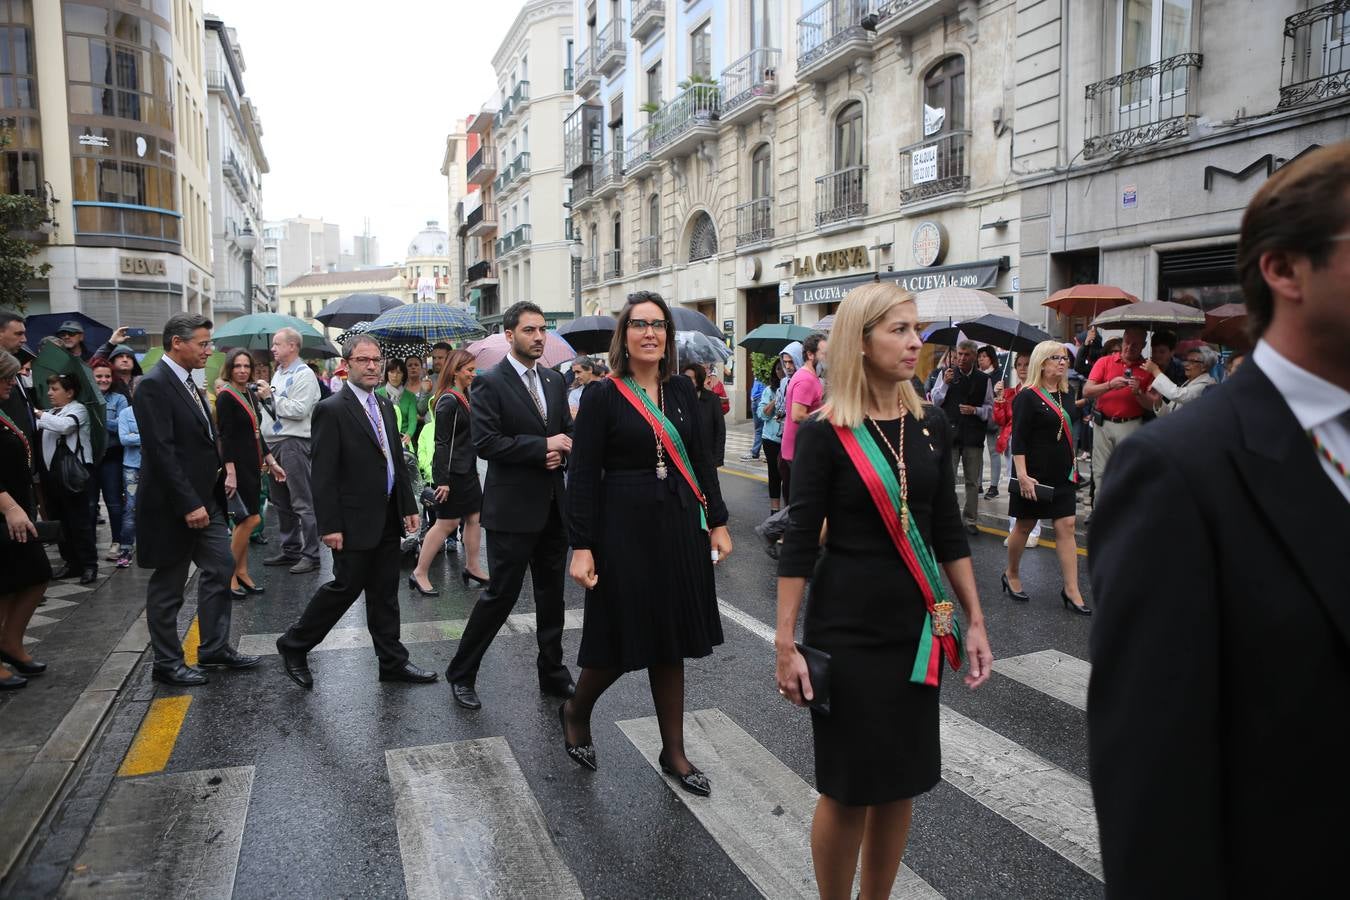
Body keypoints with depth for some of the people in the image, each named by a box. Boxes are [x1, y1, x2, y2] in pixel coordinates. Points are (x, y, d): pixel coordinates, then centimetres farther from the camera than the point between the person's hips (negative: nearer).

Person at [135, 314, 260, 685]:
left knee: (219, 570, 13)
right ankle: (167, 663, 18)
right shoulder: (154, 385, -17)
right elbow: (161, 452, -23)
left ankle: (215, 648, 25)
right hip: (175, 506, -9)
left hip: (205, 500, 9)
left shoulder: (187, 382, 11)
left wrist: (222, 467, 4)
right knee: (168, 585, 5)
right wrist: (189, 504, -24)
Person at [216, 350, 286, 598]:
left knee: (244, 520, 11)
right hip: (236, 464, -8)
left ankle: (242, 573, 17)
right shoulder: (225, 397, -11)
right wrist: (230, 472, -23)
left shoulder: (250, 395, 13)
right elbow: (225, 436, -17)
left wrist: (271, 462, 17)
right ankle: (229, 575, 1)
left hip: (253, 465, 8)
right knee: (251, 518, -10)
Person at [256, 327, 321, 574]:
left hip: (293, 442, -10)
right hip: (273, 442, 10)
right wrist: (262, 398, 8)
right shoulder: (279, 373, 19)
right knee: (281, 501, 15)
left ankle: (311, 554, -2)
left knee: (302, 502, -7)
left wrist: (271, 395, -13)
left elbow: (299, 410, -20)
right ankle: (290, 550, 25)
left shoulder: (304, 375, -9)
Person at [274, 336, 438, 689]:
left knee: (385, 593, 13)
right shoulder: (331, 409, -12)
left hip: (388, 519, 7)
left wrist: (409, 506, 11)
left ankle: (393, 662, 21)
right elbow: (323, 474, -15)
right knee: (346, 587, 3)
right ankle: (294, 645, 23)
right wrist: (330, 526, -17)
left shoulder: (385, 405, 11)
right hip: (356, 521, -7)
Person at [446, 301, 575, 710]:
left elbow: (568, 431, 14)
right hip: (513, 507, -6)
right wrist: (543, 446, -18)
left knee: (551, 593, 14)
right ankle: (461, 674, 17)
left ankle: (552, 673, 28)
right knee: (501, 594, 0)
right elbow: (485, 442, -17)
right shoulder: (490, 383, -9)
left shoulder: (555, 380, 11)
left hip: (553, 505, 7)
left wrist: (562, 450, -9)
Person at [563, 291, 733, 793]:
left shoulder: (682, 392, 6)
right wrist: (582, 547, -14)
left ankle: (673, 753, 25)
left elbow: (702, 460, 10)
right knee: (621, 639, 4)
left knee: (670, 642, 12)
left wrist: (717, 522, 6)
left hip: (680, 529, 5)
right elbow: (583, 476, -9)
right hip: (626, 530, -4)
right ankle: (576, 712, 35)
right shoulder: (603, 397, -7)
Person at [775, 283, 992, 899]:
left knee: (902, 779, 14)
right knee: (848, 787, 6)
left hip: (918, 627, 5)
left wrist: (975, 621, 8)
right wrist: (785, 642, -11)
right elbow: (800, 541, -10)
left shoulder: (931, 425, 3)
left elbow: (948, 531, 9)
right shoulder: (825, 433, -11)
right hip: (847, 629, -5)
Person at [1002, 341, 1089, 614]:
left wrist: (1073, 464, 18)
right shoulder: (1027, 397, -11)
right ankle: (1011, 574, 28)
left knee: (1066, 526, 2)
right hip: (1035, 474, -6)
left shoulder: (1067, 395, 10)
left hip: (1063, 474, 6)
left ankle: (1071, 591, 4)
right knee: (1025, 525, 7)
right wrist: (1022, 475, -22)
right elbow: (1018, 440, -16)